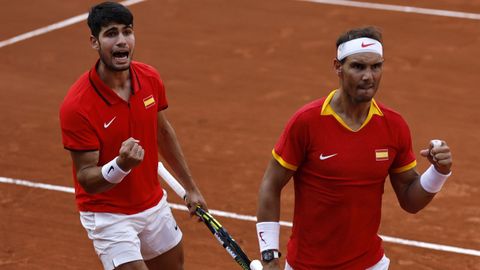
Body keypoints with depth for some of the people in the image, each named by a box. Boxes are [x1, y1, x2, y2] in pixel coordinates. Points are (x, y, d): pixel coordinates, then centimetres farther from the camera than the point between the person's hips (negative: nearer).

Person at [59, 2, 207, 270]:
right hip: (109, 215, -7)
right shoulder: (77, 106, -27)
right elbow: (86, 179, -22)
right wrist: (121, 164, -42)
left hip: (154, 204, 7)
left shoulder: (150, 78, -8)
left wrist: (191, 187, 16)